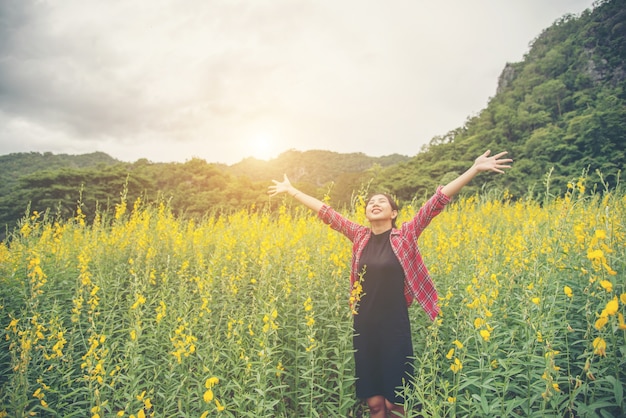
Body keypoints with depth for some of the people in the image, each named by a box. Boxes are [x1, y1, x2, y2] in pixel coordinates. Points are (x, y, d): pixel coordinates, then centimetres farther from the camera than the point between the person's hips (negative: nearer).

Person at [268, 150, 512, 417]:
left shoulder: (406, 235, -3)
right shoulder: (359, 235, 4)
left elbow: (437, 202, -10)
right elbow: (326, 212, 7)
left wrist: (475, 169, -13)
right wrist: (291, 190, 11)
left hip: (394, 326, -2)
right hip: (364, 326, 3)